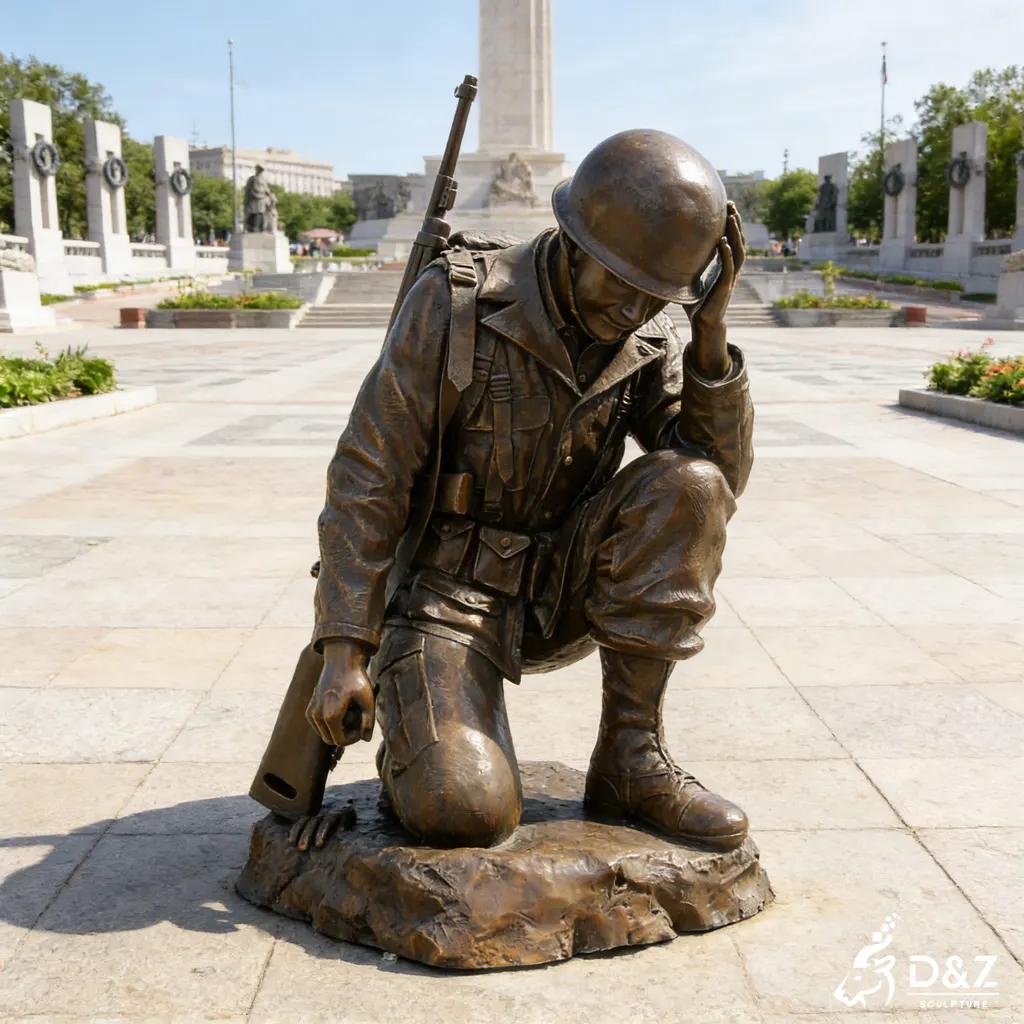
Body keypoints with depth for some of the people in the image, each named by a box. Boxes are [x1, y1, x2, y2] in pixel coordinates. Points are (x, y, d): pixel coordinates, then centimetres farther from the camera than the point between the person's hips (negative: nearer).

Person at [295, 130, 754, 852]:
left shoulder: (649, 340, -2)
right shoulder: (456, 304, -17)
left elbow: (725, 479, -8)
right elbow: (368, 476, -16)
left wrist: (711, 332, -20)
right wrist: (346, 652, -20)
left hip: (557, 594, 5)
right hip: (447, 590, -4)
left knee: (686, 487, -22)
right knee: (465, 810, -28)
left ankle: (629, 758, -13)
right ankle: (417, 725, 10)